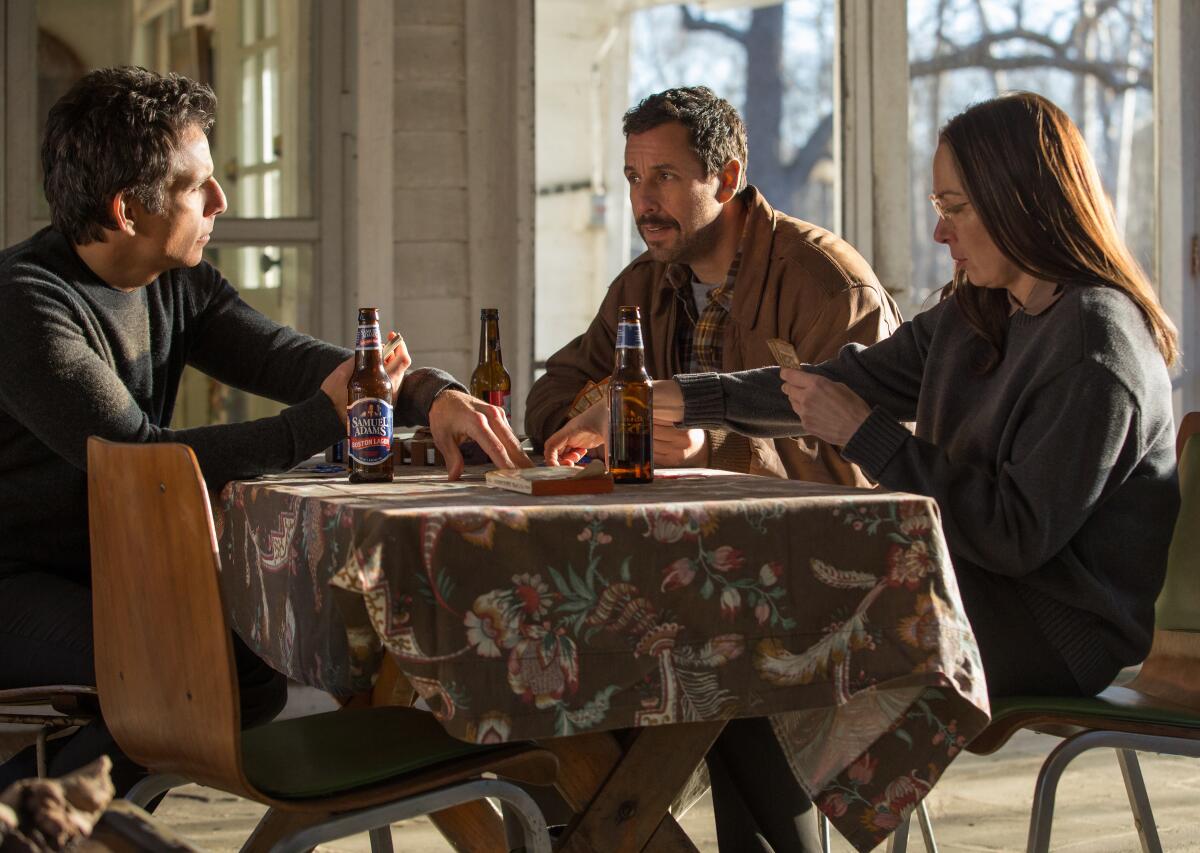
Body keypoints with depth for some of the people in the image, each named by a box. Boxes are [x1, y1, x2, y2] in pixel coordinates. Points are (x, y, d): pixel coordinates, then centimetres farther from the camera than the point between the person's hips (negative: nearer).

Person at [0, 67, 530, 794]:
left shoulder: (181, 285, 7)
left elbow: (288, 357, -1)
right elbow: (138, 459, -26)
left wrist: (431, 393, -20)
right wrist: (325, 419, -23)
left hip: (117, 573, 9)